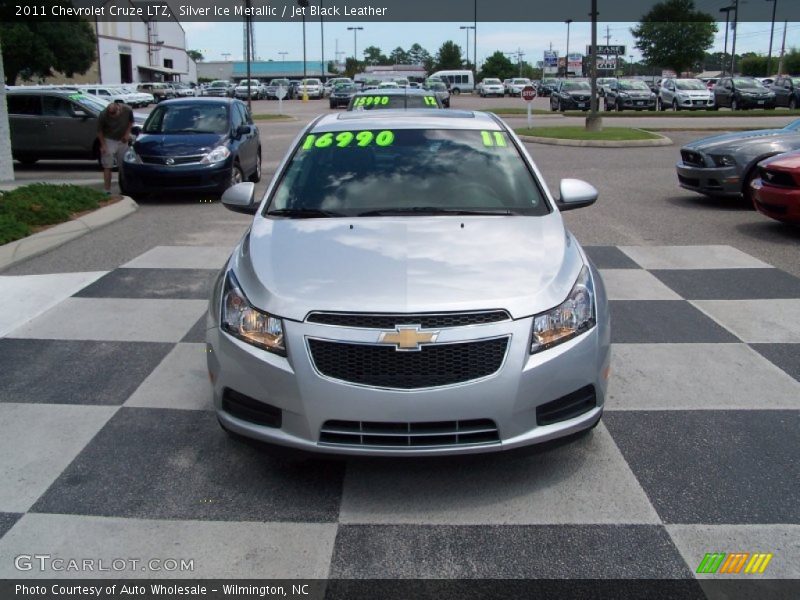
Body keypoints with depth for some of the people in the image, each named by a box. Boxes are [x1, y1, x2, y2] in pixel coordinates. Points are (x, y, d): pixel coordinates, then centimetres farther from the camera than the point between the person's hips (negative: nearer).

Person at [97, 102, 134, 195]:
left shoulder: (127, 110, -17)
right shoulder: (103, 115, -23)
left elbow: (131, 121, 4)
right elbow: (99, 131, -10)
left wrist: (127, 133, -8)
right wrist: (103, 145, -15)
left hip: (122, 140, 3)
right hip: (109, 141, -3)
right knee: (107, 167, -5)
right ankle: (107, 191, -1)